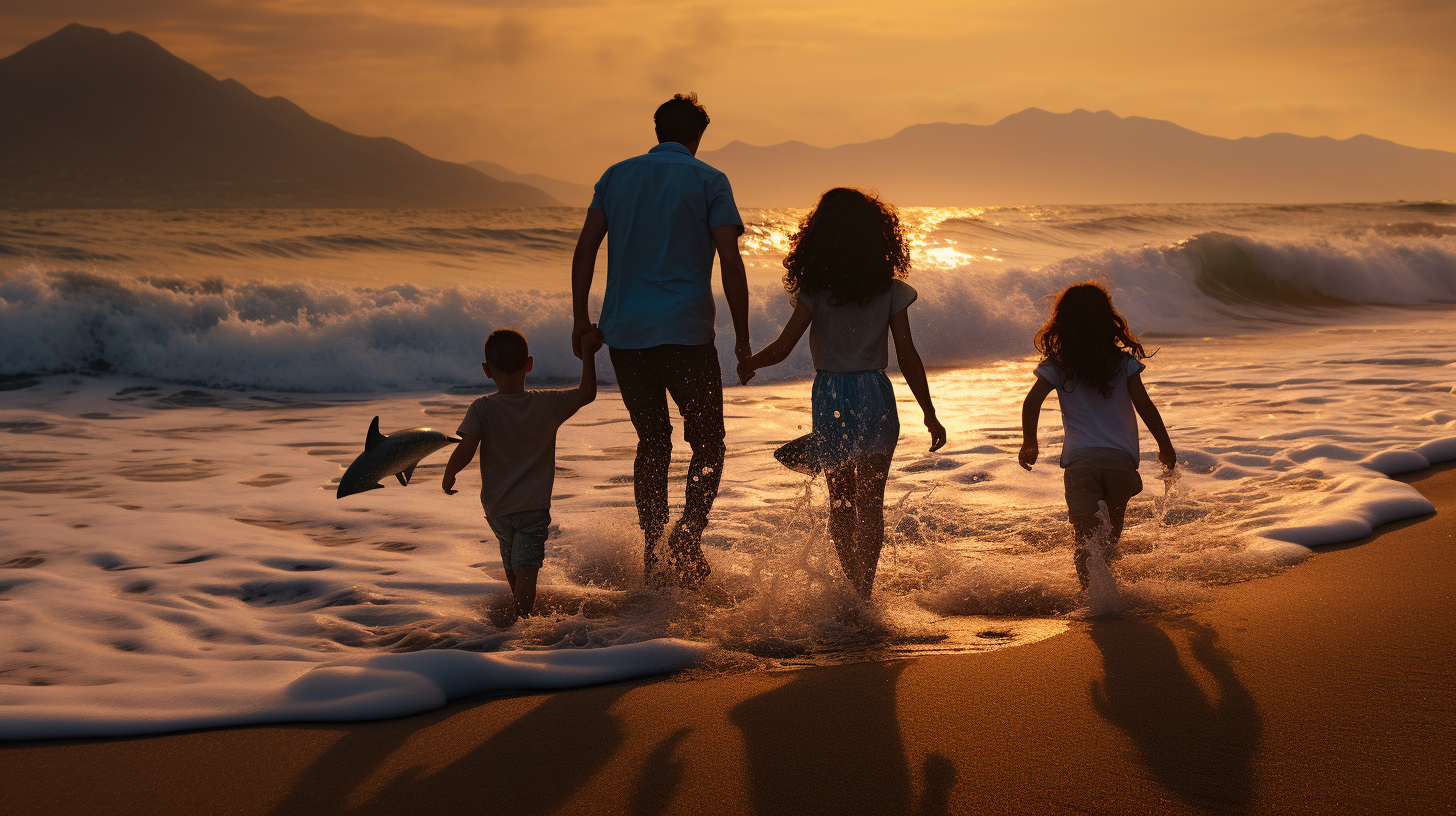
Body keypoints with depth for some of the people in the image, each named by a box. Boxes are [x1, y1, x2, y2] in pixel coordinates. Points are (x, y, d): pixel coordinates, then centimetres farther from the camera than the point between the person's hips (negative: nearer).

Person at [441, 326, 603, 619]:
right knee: (526, 569, -10)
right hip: (534, 506, -2)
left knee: (511, 564, 26)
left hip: (496, 508, 2)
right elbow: (587, 393, 1)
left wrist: (448, 476, -4)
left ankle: (522, 614, 47)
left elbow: (465, 450, -22)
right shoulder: (548, 404, -8)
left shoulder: (481, 409, -12)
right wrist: (587, 352, 10)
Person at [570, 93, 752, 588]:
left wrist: (581, 319, 11)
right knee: (707, 442, 8)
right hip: (686, 333, -4)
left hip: (625, 333, 4)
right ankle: (689, 533, -14)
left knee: (652, 442, 16)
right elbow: (730, 262, -7)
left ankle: (653, 555, 12)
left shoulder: (617, 175, 13)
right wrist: (742, 337, -1)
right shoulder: (708, 181, 1)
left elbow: (585, 250, 7)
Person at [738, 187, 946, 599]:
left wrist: (749, 363, 11)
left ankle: (857, 591, 13)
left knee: (841, 502, 14)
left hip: (830, 397, 0)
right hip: (875, 396, 0)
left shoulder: (815, 289, -6)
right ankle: (865, 592, -1)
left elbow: (782, 348, -9)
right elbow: (907, 357, -4)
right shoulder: (890, 290, -2)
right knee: (871, 502, 5)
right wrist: (930, 414, 3)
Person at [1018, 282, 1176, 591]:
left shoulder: (1057, 365, 4)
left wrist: (1029, 444, 8)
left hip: (1079, 460, -1)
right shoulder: (1123, 362, 6)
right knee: (1113, 526, 23)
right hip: (1120, 457, 1)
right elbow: (1145, 406, 2)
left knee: (1086, 537, -4)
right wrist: (1166, 446, 12)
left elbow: (1032, 402, -5)